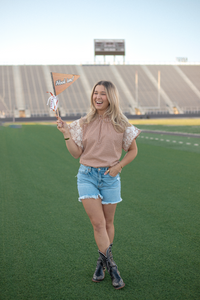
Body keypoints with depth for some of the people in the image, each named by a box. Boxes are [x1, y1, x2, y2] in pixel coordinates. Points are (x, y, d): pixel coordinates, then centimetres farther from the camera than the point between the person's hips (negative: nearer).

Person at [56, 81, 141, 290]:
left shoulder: (121, 124, -2)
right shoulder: (84, 123, 1)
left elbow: (133, 150, 8)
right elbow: (76, 153, 2)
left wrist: (118, 166, -5)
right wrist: (66, 133, -9)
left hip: (110, 177, 0)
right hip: (87, 175, 0)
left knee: (108, 222, 11)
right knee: (98, 223, -7)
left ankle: (102, 263, 31)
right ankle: (111, 267, 4)